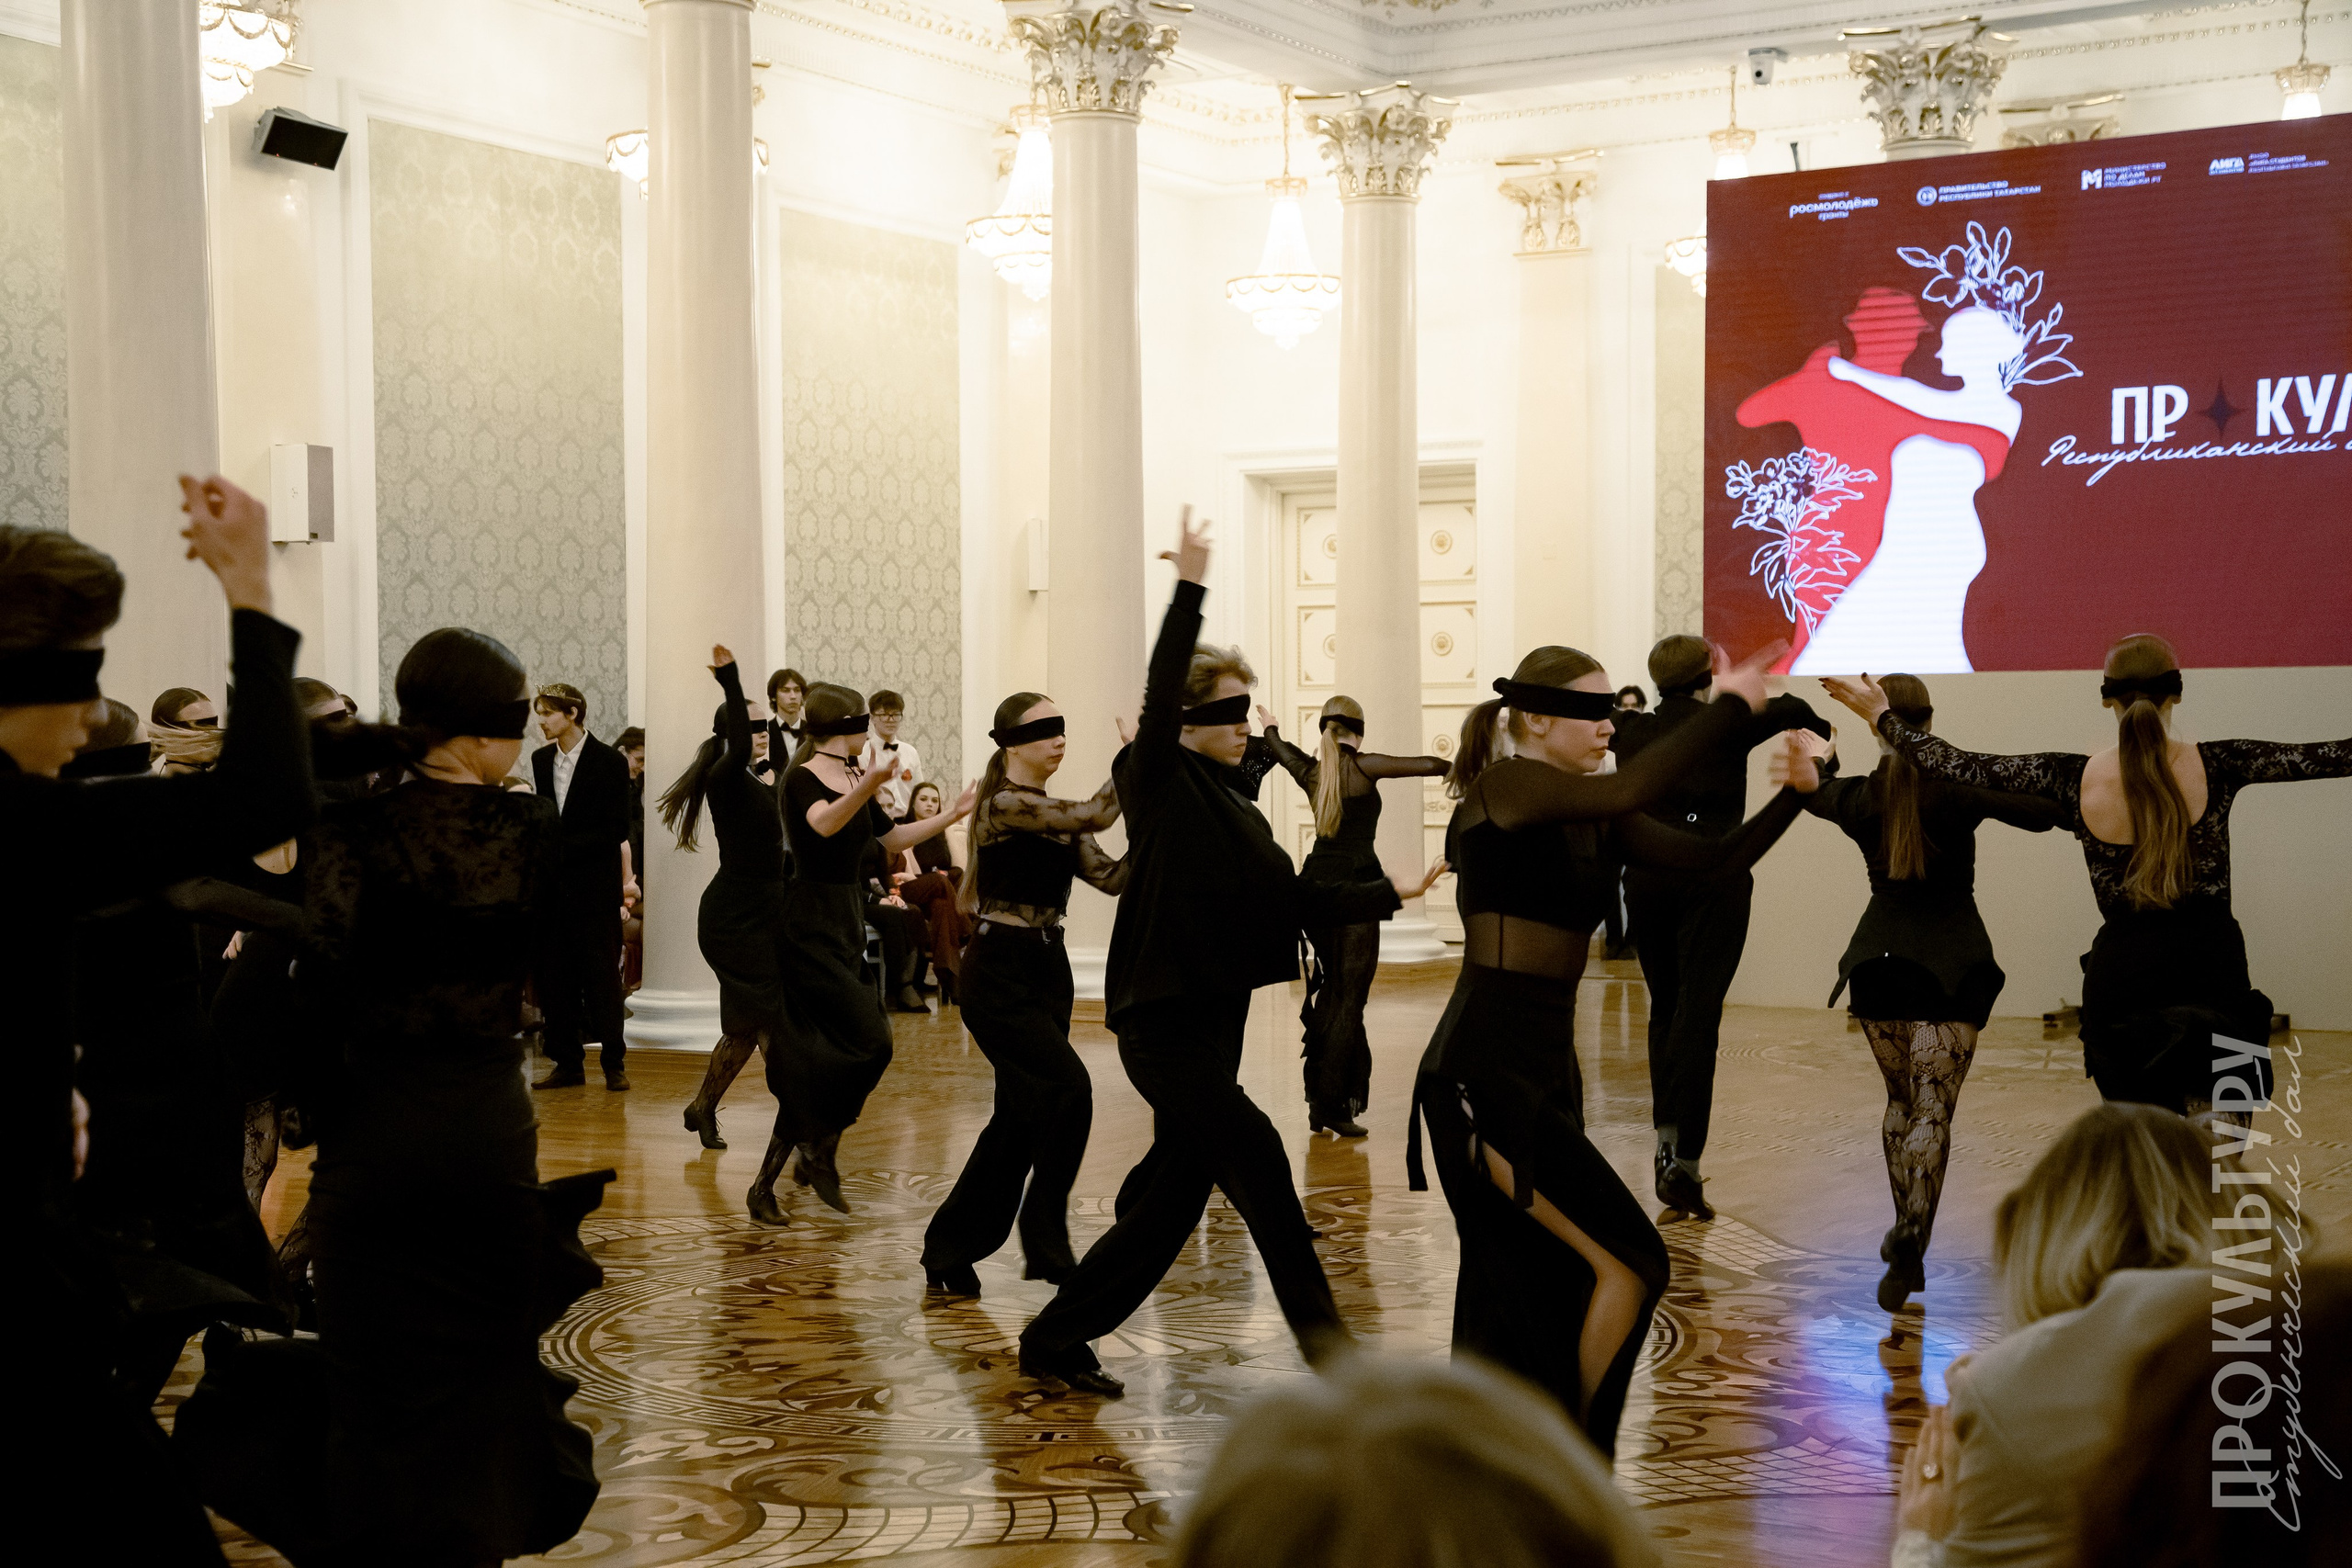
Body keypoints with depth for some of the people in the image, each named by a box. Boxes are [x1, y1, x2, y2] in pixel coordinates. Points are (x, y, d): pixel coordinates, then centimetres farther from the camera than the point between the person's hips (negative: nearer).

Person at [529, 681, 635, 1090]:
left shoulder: (609, 762, -6)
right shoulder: (541, 760, 11)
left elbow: (617, 831, -11)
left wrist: (563, 846, -17)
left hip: (595, 887, -5)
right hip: (553, 885, 5)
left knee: (601, 974, -2)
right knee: (555, 976, 5)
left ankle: (614, 1061, 7)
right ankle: (568, 1063, 12)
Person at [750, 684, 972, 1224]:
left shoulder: (855, 777, 13)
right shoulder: (802, 779, -12)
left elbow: (892, 837, 24)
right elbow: (824, 823, -34)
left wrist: (951, 815, 20)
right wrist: (868, 787, -50)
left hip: (845, 925, 8)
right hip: (809, 925, -8)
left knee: (814, 1065, 7)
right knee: (870, 1042, -16)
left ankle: (767, 1183, 12)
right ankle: (820, 1153, 0)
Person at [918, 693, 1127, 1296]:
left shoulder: (1056, 818, 13)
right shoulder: (1005, 804, -13)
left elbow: (1111, 875, 3)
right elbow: (1093, 815, -25)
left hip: (1047, 972, 9)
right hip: (1000, 976, -9)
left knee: (1022, 1118, 11)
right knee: (1068, 1089, -19)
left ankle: (951, 1249, 23)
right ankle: (1046, 1246, -7)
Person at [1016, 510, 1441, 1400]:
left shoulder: (1239, 816, 16)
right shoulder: (1158, 783, -6)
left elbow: (1297, 900, 18)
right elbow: (1159, 694, -21)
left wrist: (1390, 896, 16)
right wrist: (1189, 588, -27)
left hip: (1214, 1022, 8)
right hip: (1162, 1020, -8)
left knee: (1172, 1202, 9)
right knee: (1254, 1154, -19)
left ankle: (1056, 1339, 20)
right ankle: (1316, 1325, -11)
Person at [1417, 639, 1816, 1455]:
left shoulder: (1596, 824, 14)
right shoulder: (1503, 785, -10)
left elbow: (1713, 858, 10)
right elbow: (1629, 788, -26)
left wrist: (1791, 795, -4)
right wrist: (1729, 708, -19)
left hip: (1545, 1070, 9)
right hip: (1484, 1072, -9)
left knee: (1540, 1301, 13)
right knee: (1629, 1261, -10)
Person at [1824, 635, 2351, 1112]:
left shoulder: (2074, 779, -4)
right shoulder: (2215, 766, -8)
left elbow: (1958, 766, 2)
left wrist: (1884, 716, 16)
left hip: (2120, 971, 2)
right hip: (2210, 968, -2)